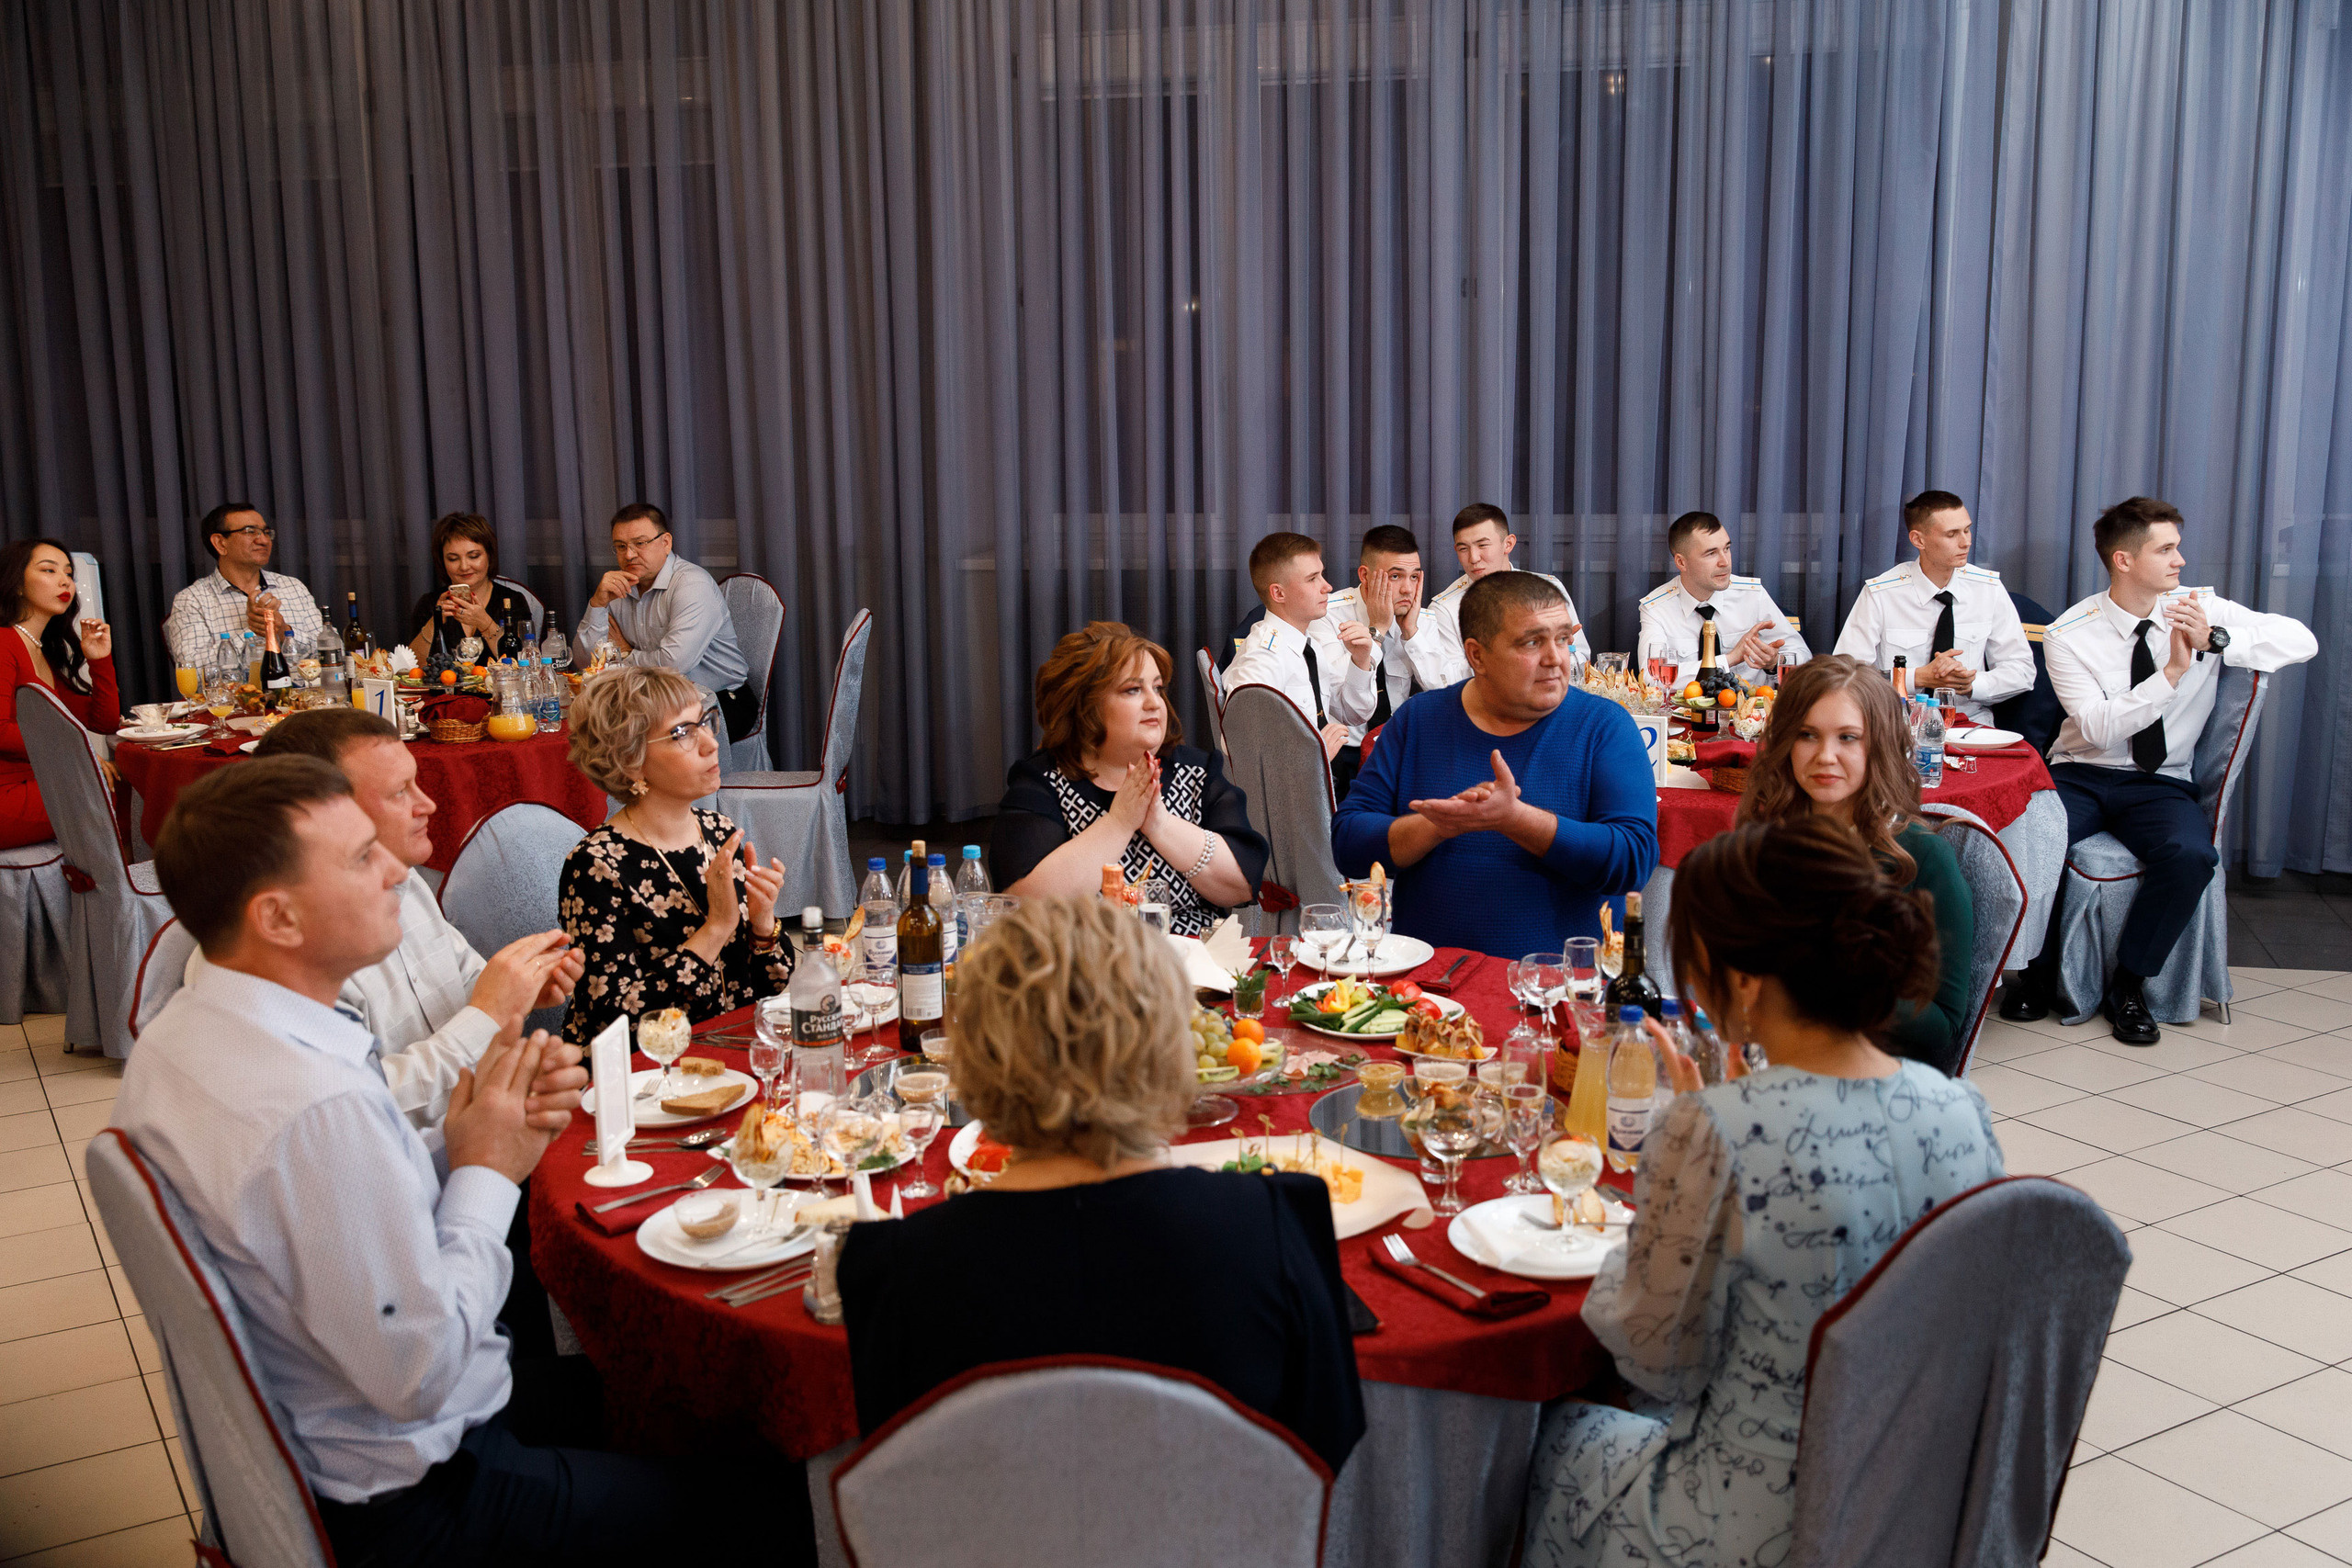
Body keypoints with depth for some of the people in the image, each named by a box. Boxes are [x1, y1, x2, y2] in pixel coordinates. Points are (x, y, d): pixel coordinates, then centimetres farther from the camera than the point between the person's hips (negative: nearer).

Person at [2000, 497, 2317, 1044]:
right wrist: (2173, 670, -26)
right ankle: (2039, 975, -5)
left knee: (2191, 855, -32)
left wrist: (2217, 640, -24)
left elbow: (2302, 641, -9)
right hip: (2080, 776, -1)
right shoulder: (2069, 635, -6)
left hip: (2160, 783, 1)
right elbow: (2100, 728, -17)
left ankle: (2127, 987, -10)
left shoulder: (2202, 609, 2)